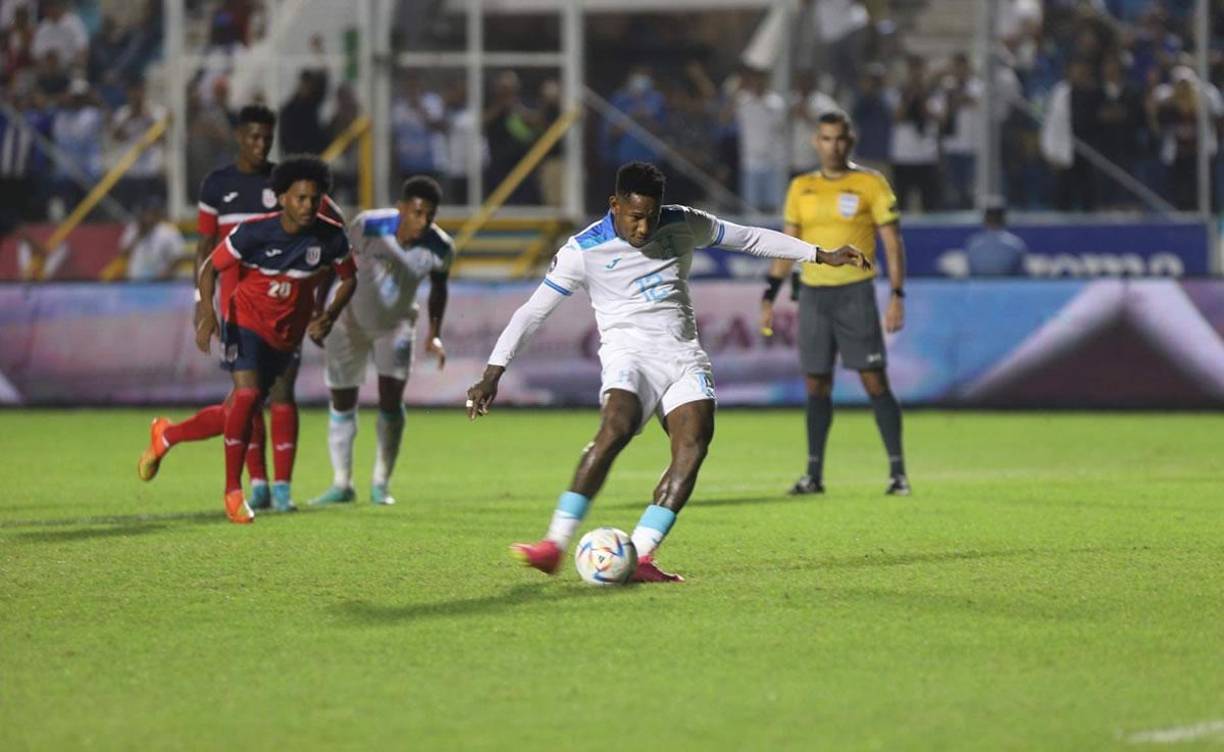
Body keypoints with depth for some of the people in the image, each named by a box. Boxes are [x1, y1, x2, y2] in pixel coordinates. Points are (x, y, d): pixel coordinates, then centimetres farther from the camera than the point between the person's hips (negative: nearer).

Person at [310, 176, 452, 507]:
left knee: (391, 400, -12)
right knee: (342, 405, 3)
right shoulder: (368, 226, -29)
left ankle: (381, 483, 3)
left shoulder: (440, 249, -22)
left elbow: (438, 289, 1)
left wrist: (435, 334, -6)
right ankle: (342, 485, 17)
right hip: (352, 321, -1)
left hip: (396, 325, 1)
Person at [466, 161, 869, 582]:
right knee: (615, 430, -31)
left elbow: (751, 238, 19)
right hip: (629, 353, -4)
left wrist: (821, 256, 20)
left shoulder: (683, 225, 6)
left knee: (693, 444, -20)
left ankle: (639, 556, -22)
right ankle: (555, 545, -34)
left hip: (684, 354, 4)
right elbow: (532, 311, -2)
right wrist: (493, 373, -8)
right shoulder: (585, 250, -4)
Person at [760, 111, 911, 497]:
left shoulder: (870, 184, -1)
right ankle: (814, 474, 11)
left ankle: (897, 471, -6)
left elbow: (893, 243, -2)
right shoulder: (801, 188, 11)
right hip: (812, 292, 4)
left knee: (874, 380, -8)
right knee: (816, 385, 5)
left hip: (855, 291, -4)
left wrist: (897, 296, -11)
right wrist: (769, 297, 9)